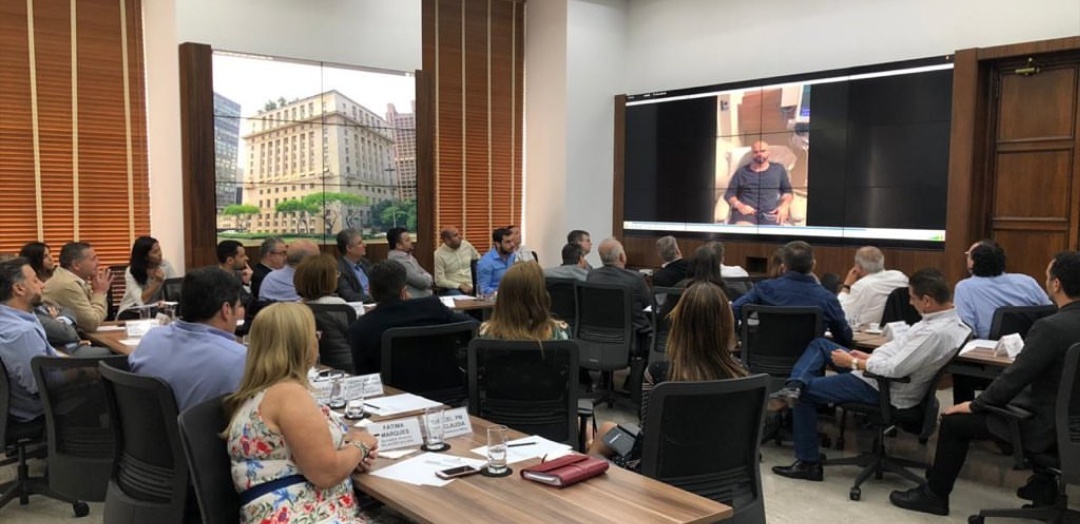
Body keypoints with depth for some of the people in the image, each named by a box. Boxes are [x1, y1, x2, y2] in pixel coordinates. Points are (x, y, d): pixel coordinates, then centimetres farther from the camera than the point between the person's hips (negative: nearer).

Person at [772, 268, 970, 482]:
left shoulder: (936, 332, -30)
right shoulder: (947, 319, 1)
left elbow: (894, 369, -30)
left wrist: (853, 362, -16)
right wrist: (868, 357, 5)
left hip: (883, 389, -10)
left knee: (805, 392, 1)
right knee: (819, 344, 13)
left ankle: (809, 463, 10)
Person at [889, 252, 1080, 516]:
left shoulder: (1050, 327, -26)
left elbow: (1014, 377, -22)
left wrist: (975, 405, -7)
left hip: (1048, 425, -8)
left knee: (955, 421, 4)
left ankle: (934, 494, 18)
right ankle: (1042, 481, 32)